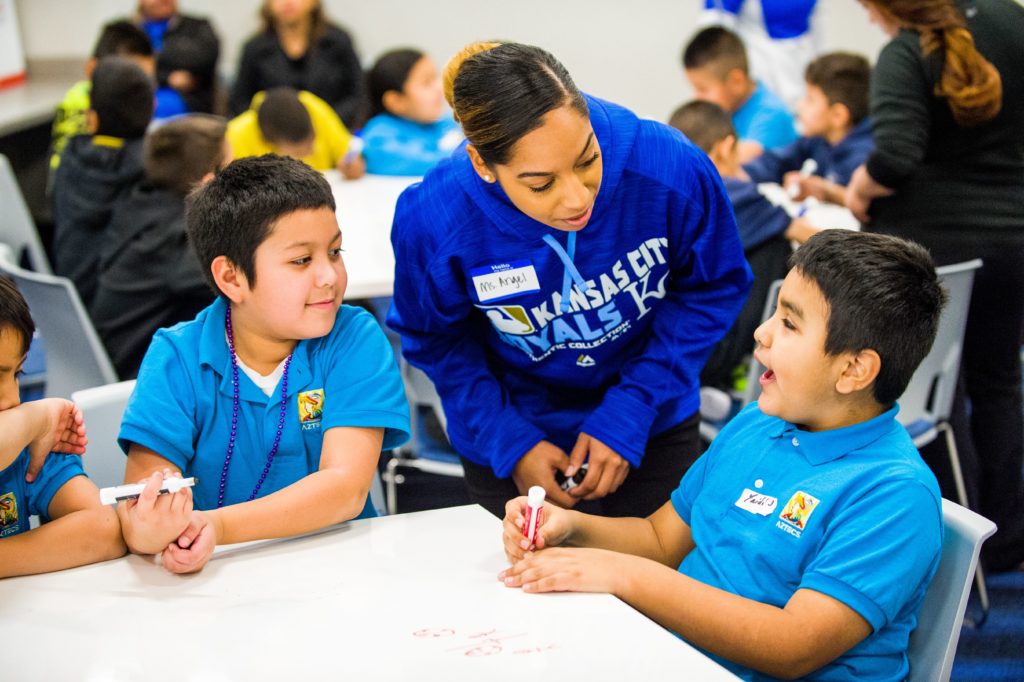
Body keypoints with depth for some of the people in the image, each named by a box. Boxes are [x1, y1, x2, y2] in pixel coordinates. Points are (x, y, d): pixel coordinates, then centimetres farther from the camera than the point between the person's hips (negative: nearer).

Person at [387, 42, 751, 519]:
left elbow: (712, 290, -13)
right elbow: (435, 339, -9)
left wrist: (627, 416, -18)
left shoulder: (670, 166, -31)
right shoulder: (431, 219, -29)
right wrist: (510, 442, -18)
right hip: (509, 430, 0)